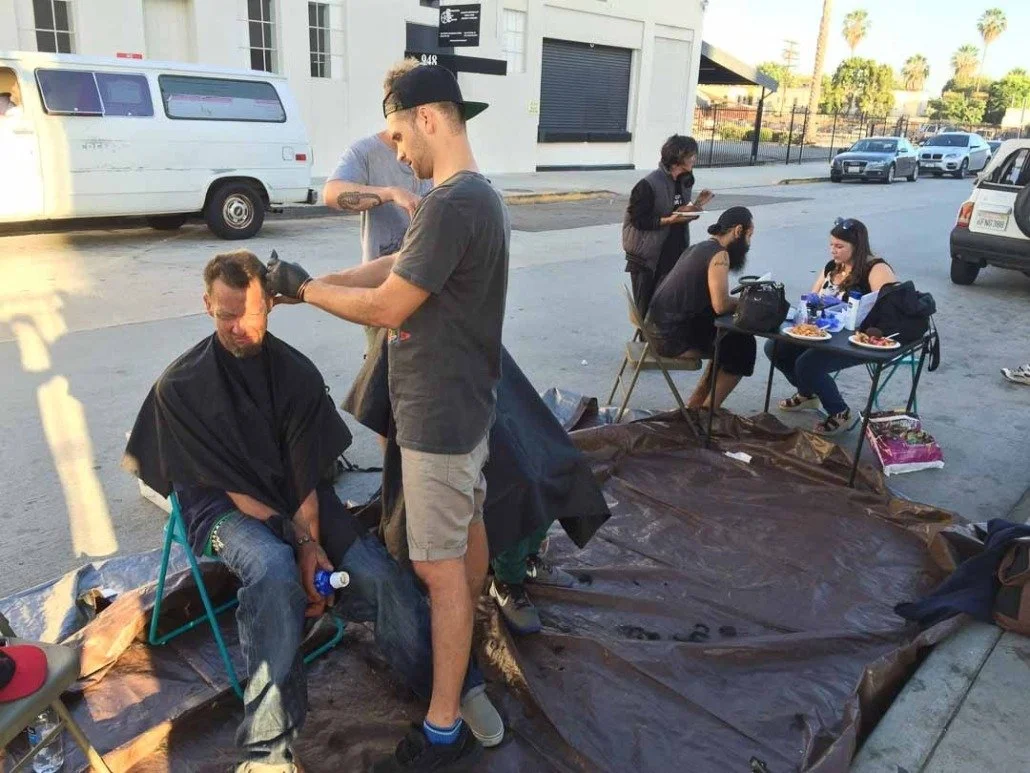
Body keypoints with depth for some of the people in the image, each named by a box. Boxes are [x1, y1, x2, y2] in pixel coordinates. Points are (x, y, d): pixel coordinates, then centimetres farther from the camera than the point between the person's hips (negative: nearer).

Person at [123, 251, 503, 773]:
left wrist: (311, 541, -18)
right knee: (276, 576, -35)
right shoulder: (179, 386, -10)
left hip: (296, 496, 3)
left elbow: (304, 472, -4)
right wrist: (303, 539, -18)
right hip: (224, 508, -3)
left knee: (379, 572, -17)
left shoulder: (297, 372, -3)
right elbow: (225, 482, -13)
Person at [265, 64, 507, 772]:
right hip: (465, 402, 10)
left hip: (440, 415, -10)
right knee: (468, 525, 24)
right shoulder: (479, 195, 9)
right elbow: (392, 268, 10)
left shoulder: (453, 203, -25)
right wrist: (311, 281, 2)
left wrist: (305, 289, -8)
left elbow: (387, 307, -23)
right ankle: (466, 643, 46)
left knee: (439, 565, -2)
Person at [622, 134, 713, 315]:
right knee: (646, 309, 3)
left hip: (673, 256, 7)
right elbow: (637, 219, -17)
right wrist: (669, 220, -24)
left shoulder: (684, 183, 9)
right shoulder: (649, 185, -16)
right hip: (647, 259, -7)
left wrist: (697, 205, 0)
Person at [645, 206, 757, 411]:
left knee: (729, 340, 23)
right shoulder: (719, 255, -14)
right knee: (743, 345, 5)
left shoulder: (701, 248, 16)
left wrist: (737, 300, 8)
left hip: (661, 327, 10)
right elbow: (721, 305, -23)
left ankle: (695, 406, 25)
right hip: (674, 337, -10)